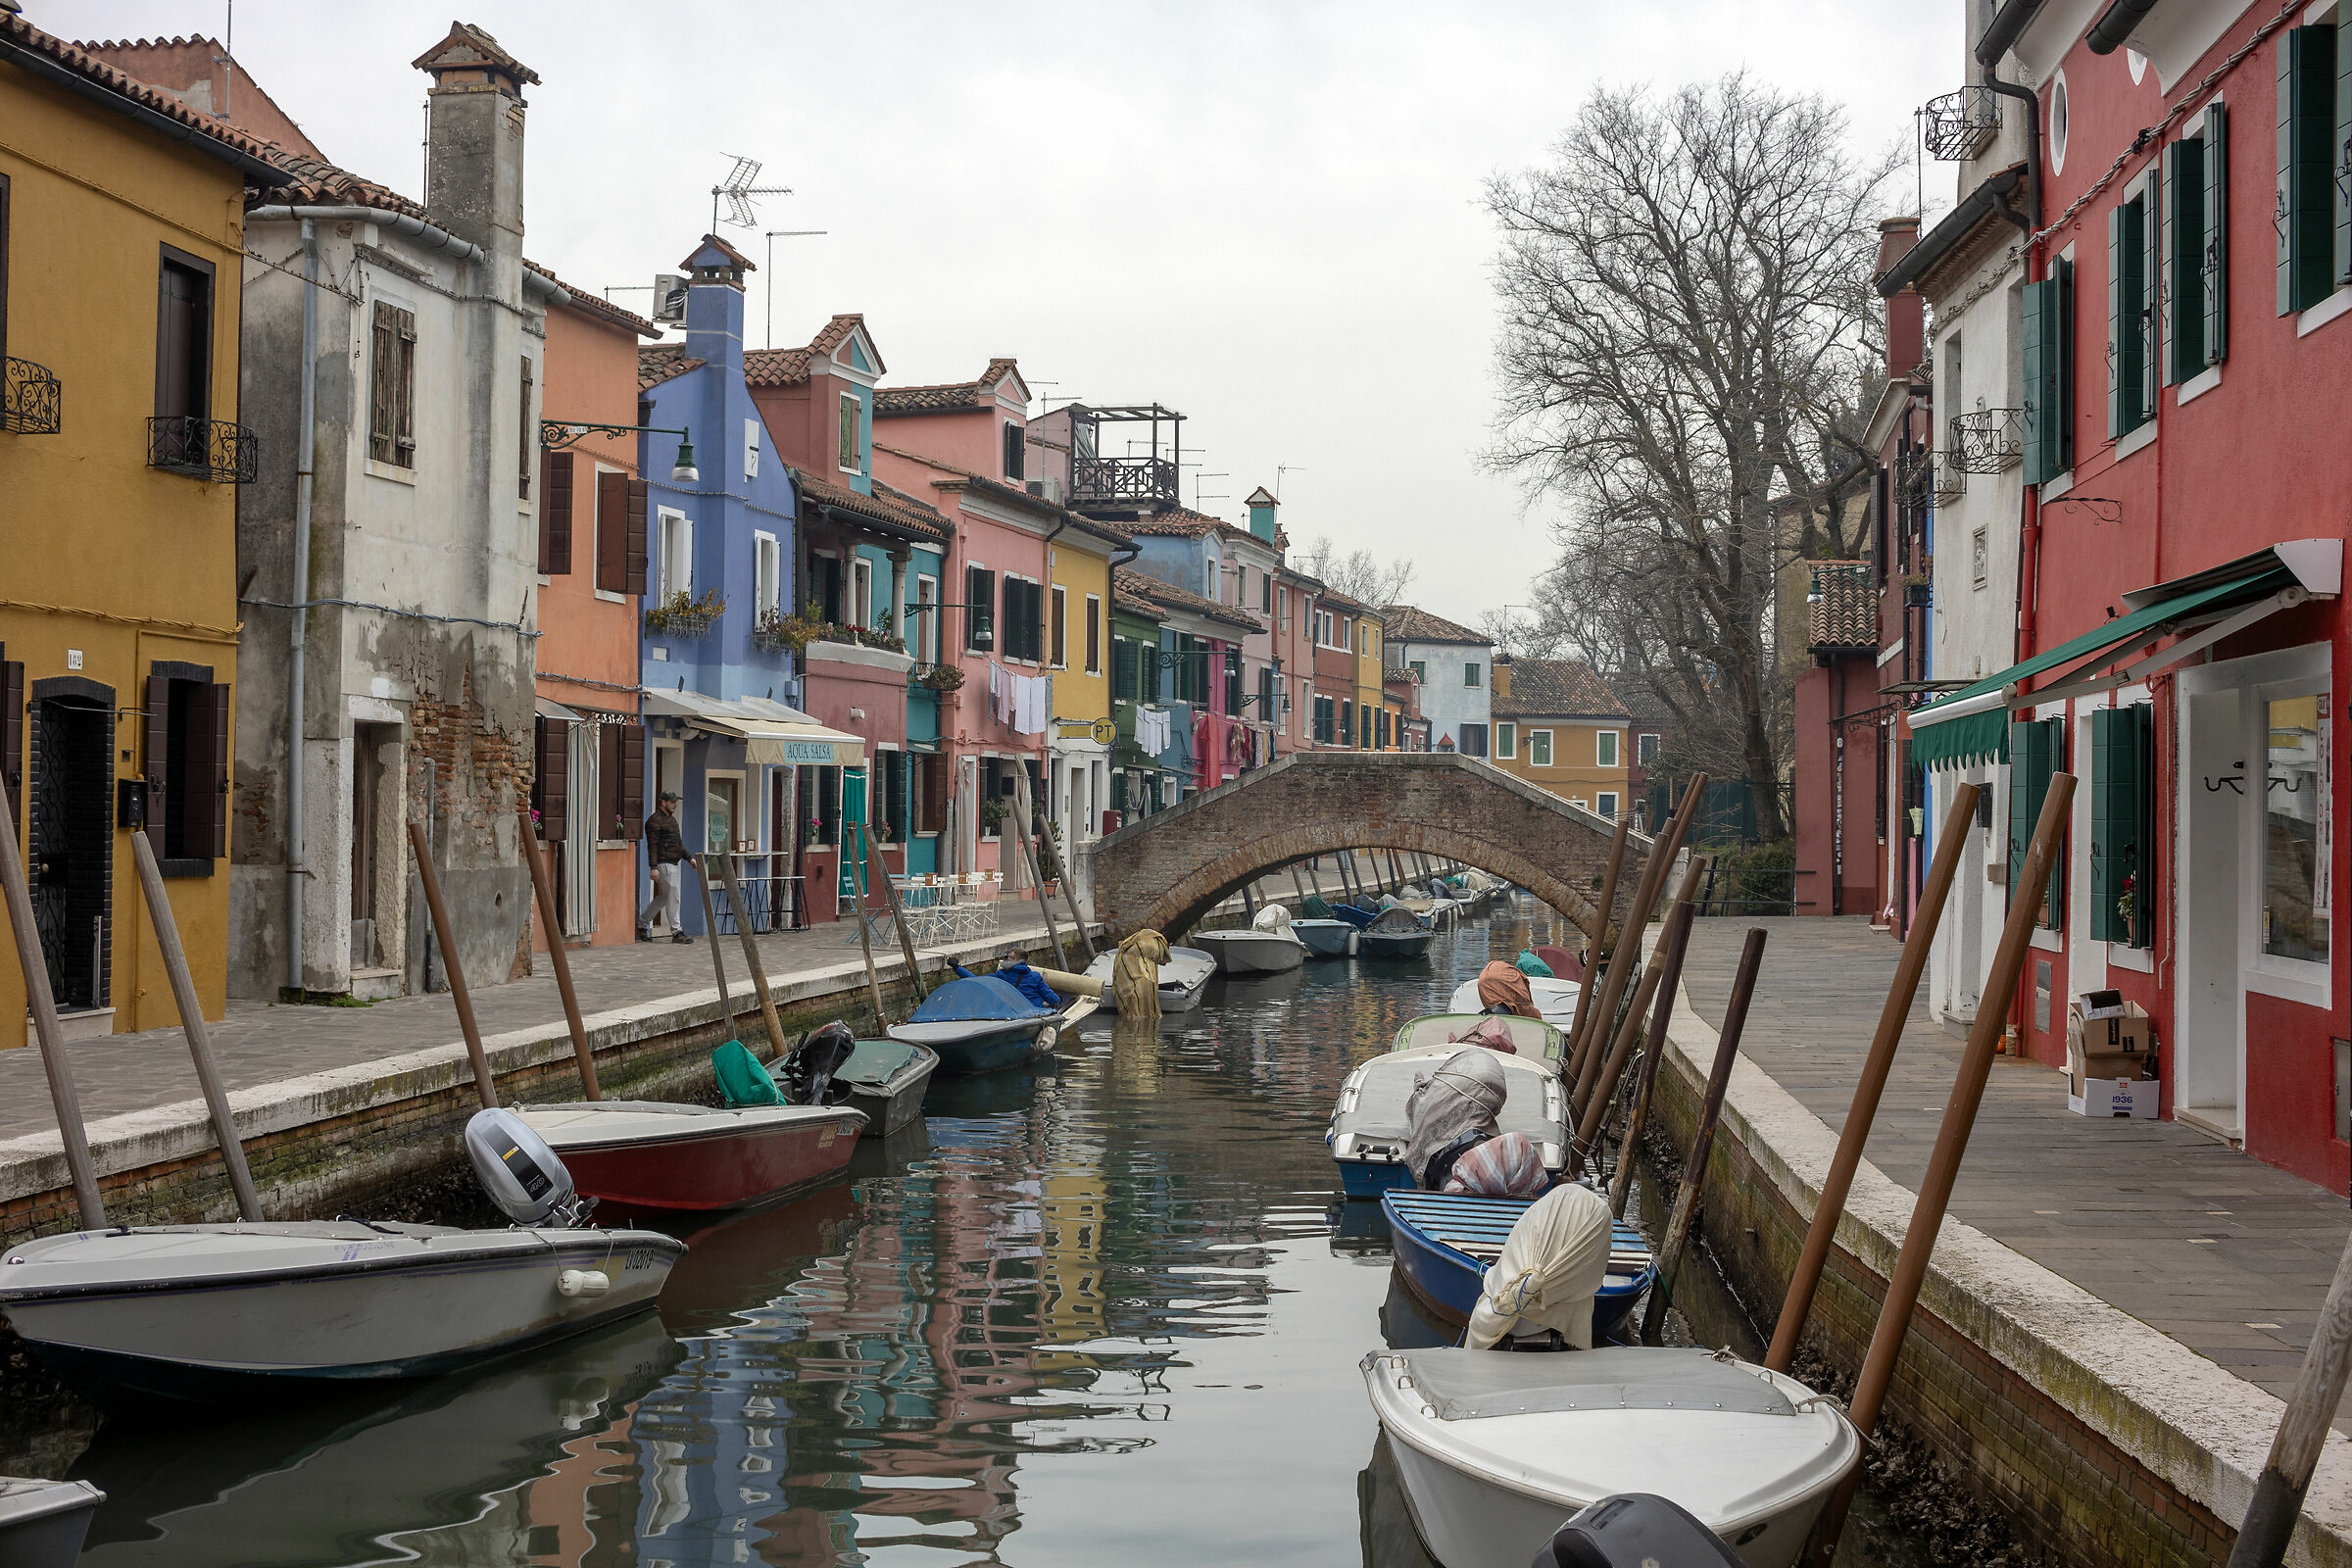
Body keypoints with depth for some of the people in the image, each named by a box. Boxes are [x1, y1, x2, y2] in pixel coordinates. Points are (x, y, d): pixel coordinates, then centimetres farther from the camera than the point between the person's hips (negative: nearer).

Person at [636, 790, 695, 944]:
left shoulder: (671, 819, 19)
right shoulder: (655, 821, -12)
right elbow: (652, 845, -17)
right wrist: (653, 867, -22)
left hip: (675, 862, 10)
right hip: (664, 864, -10)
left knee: (663, 897, 14)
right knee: (673, 897, -8)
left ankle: (642, 923, 25)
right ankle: (676, 932, -4)